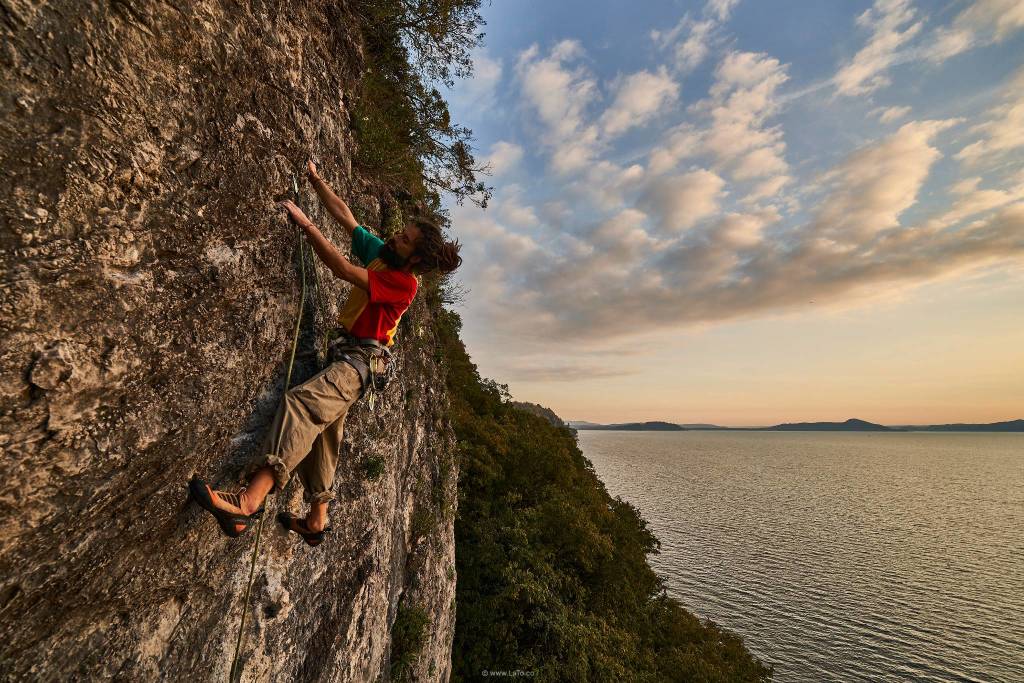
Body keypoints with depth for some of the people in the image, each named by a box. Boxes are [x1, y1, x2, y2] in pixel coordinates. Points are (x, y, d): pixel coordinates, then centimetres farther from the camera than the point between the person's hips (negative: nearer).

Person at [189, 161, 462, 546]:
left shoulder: (403, 283, -15)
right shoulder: (379, 254, 10)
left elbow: (342, 269, -19)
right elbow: (344, 215, 18)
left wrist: (304, 222, -13)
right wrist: (315, 181, 17)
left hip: (359, 362, -9)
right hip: (345, 355, 9)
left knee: (302, 401, -33)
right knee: (323, 435, 14)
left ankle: (249, 502, -40)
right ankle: (316, 522, 28)